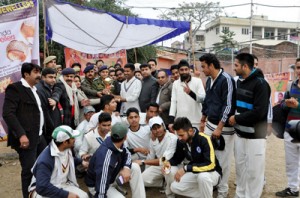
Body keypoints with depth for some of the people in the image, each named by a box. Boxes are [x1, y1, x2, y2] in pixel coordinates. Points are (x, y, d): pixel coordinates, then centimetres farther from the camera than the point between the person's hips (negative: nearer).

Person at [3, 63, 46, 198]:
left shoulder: (34, 89, 17)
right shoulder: (15, 88, -10)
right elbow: (8, 113, -19)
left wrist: (41, 131, 13)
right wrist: (21, 134, -25)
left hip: (39, 136, 9)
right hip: (26, 137, -9)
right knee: (29, 170, -1)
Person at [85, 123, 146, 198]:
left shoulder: (116, 144, -15)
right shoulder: (105, 156, -37)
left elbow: (126, 153, 5)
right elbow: (102, 185, -38)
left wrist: (126, 167, -14)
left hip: (112, 178, 8)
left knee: (135, 167, -4)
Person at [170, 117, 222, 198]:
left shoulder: (204, 139, -27)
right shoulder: (182, 141, -7)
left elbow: (210, 164, -33)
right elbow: (177, 158, 9)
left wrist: (186, 168, -35)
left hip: (212, 172, -6)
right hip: (194, 171, 6)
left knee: (203, 176, -39)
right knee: (174, 187, -8)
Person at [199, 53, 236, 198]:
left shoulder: (226, 79, -16)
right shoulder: (209, 80, 9)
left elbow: (228, 106, -19)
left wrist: (219, 128, -19)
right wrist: (203, 121, 21)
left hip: (223, 127, -7)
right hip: (209, 124, 7)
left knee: (223, 160, 3)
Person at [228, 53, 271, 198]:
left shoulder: (260, 83, -15)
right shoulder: (240, 81, 9)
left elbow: (259, 112, -22)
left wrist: (237, 118, -14)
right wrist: (233, 117, 2)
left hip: (254, 135, -7)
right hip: (240, 133, 7)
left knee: (253, 171, 2)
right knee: (240, 168, 16)